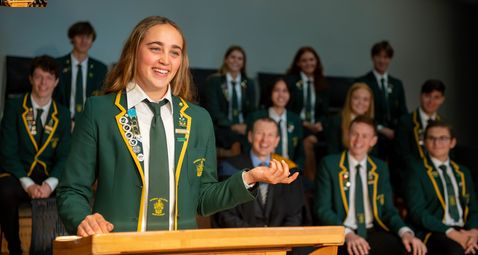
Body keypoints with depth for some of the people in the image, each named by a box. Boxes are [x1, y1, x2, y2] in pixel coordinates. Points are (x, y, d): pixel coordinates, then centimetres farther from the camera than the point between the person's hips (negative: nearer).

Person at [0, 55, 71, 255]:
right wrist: (28, 184, -19)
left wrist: (50, 184, -16)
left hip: (49, 177, 2)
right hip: (18, 175, -2)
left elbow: (63, 156, 4)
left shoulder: (62, 114, 10)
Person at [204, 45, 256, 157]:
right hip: (220, 128, -3)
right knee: (237, 141, -36)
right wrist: (233, 126, -17)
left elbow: (252, 110, 12)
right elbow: (213, 110, -5)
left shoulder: (249, 83, 16)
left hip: (244, 127, 3)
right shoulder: (214, 81, 4)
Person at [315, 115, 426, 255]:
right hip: (341, 236, -4)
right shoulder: (329, 164, 3)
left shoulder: (380, 168, 14)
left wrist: (405, 232, -12)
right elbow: (323, 210, -5)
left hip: (374, 233, 4)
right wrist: (347, 233, -23)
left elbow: (388, 209, 10)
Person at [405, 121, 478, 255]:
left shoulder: (463, 172, 21)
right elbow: (417, 211, -6)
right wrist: (451, 232, -16)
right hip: (433, 232, -4)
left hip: (464, 231, 4)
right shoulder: (416, 168, 4)